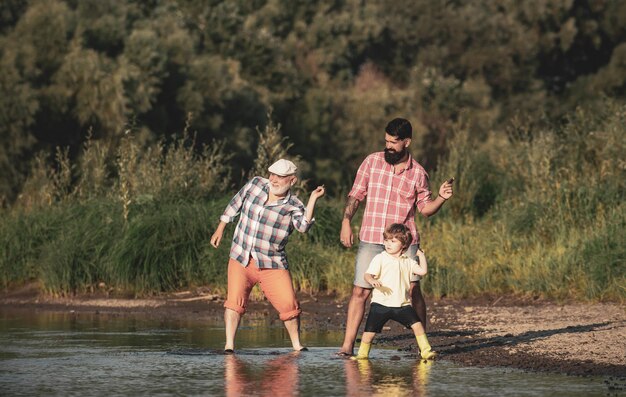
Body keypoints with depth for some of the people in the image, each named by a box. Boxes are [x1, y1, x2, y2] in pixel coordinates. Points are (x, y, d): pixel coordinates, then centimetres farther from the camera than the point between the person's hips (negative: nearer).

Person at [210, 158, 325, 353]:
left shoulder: (294, 206, -5)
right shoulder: (255, 185, 2)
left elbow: (304, 226, -25)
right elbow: (235, 205, 16)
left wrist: (313, 199, -29)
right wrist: (220, 229, 19)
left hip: (272, 265, -1)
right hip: (241, 260, 1)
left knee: (289, 304, -8)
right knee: (235, 300, -16)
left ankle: (296, 344, 12)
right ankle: (229, 345, -14)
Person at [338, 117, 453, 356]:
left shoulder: (417, 173, 3)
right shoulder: (371, 162, 4)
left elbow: (425, 208, 10)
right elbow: (355, 195, 8)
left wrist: (441, 198, -8)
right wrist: (346, 222, -2)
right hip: (370, 240, 1)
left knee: (413, 290, -5)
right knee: (360, 291, -3)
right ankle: (347, 345, 1)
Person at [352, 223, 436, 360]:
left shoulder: (407, 261, 11)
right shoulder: (380, 258, -2)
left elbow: (422, 271, 6)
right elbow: (367, 274, -11)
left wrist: (421, 255, 9)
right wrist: (372, 281, -32)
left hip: (402, 304, 2)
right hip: (381, 303, -2)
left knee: (416, 324, -9)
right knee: (370, 330, -2)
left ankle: (426, 350, 1)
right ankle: (362, 353, 16)